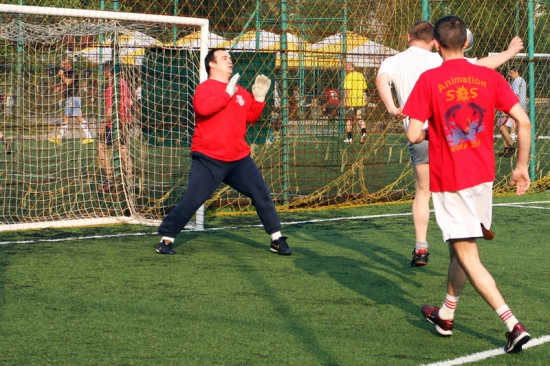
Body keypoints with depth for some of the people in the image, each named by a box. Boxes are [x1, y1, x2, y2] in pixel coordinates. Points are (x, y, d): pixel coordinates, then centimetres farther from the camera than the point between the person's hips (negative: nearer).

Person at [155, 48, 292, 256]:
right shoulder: (205, 88, -6)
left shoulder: (240, 90, 13)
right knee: (192, 200, -9)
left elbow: (251, 117, 19)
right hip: (208, 159, -6)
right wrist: (227, 93, -19)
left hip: (239, 158, 6)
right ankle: (166, 238, 3)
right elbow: (203, 108, -27)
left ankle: (277, 239, 13)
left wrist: (258, 97, 4)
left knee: (261, 195, 4)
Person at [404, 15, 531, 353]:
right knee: (461, 248, 22)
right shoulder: (490, 78, 0)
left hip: (447, 180, -4)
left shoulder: (428, 81, -9)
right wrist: (522, 167, 5)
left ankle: (514, 325, -14)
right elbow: (524, 122, -5)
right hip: (483, 174, 5)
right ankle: (446, 315, 36)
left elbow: (414, 135, -13)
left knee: (467, 256, -3)